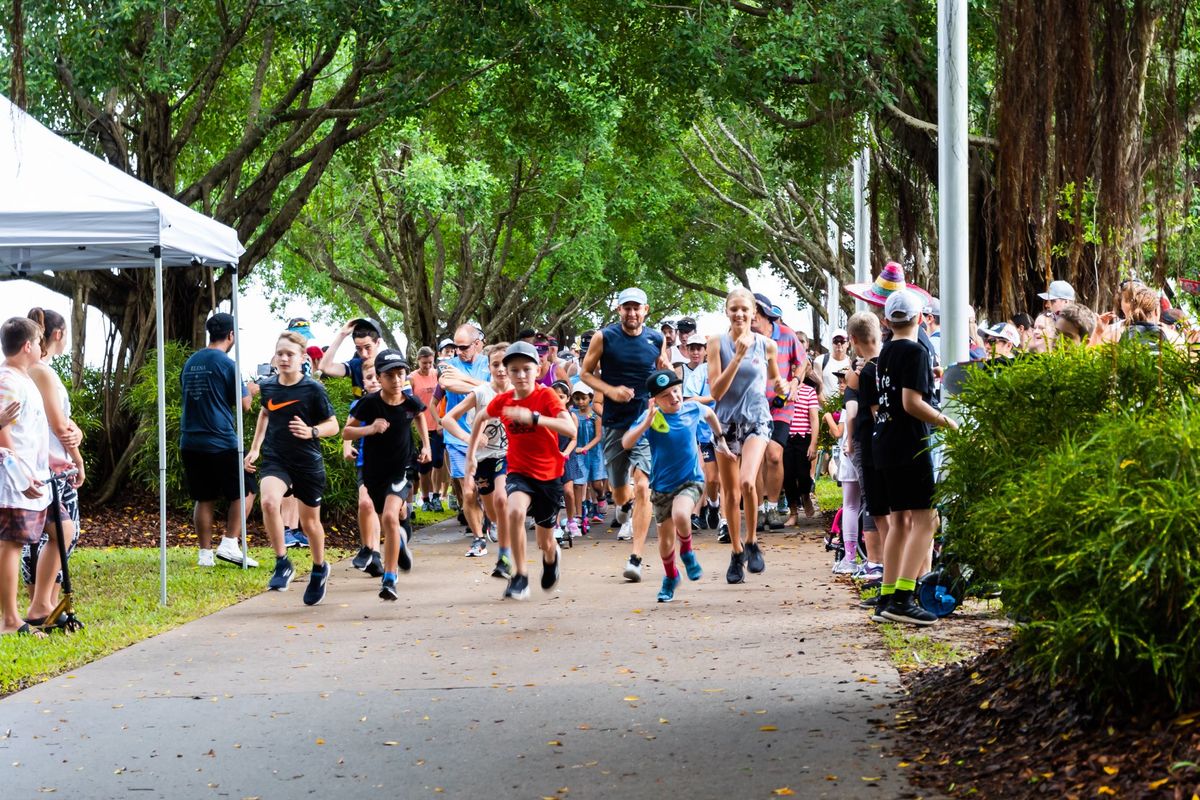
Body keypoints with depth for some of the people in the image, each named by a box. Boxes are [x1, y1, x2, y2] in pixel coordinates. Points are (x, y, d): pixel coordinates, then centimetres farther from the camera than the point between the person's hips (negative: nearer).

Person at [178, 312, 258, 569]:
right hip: (221, 441, -6)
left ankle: (205, 554, 9)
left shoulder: (190, 363, 11)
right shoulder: (226, 364, -9)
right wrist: (249, 391, 14)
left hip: (190, 442, 6)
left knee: (204, 499, 11)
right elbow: (244, 404, -6)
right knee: (246, 491, 6)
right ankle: (229, 544, -4)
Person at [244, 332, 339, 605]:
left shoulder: (313, 389, -11)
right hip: (275, 459, 2)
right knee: (269, 501, -29)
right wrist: (255, 447, 19)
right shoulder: (268, 387, 1)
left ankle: (319, 569, 41)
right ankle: (282, 564, -15)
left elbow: (333, 425, -5)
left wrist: (311, 432, -25)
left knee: (310, 522, 13)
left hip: (308, 463, -2)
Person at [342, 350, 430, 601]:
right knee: (389, 524, 17)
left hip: (401, 469, -1)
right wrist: (370, 429, -27)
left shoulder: (410, 402, -9)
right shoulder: (369, 403, -16)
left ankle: (390, 580, -19)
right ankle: (401, 539, 56)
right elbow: (346, 432, -10)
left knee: (390, 517, -24)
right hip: (374, 472, 1)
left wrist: (426, 445, 10)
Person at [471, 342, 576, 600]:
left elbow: (570, 428, -32)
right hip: (519, 472, 1)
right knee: (515, 511, -33)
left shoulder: (546, 396, -16)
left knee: (545, 543, 11)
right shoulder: (502, 400, -4)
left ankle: (552, 556, 51)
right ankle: (520, 577, -21)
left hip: (549, 475, -1)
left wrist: (532, 417, -41)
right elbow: (481, 417, 19)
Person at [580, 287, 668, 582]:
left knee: (642, 487, -16)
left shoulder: (657, 340, 4)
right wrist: (610, 390, -13)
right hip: (615, 422, 1)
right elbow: (586, 372, 3)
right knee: (618, 489, 12)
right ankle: (625, 509, 53)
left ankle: (636, 558, -17)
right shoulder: (604, 337, -2)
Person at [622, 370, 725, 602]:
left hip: (691, 481, -1)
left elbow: (709, 414, 19)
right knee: (665, 540, 11)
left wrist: (720, 439, 25)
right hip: (662, 486, 1)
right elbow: (626, 443, -27)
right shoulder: (651, 417, -14)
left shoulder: (692, 408, -6)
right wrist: (647, 423, -37)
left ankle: (687, 552, 0)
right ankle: (670, 577, 41)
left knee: (680, 515, -32)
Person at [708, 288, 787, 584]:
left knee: (747, 482, -23)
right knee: (730, 492, 7)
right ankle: (736, 553, 22)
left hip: (757, 420, -1)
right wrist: (738, 356, -16)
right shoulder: (717, 343, -2)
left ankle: (752, 543, -3)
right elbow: (716, 391, -11)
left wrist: (781, 386, 7)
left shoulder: (766, 345, 2)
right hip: (727, 421, 1)